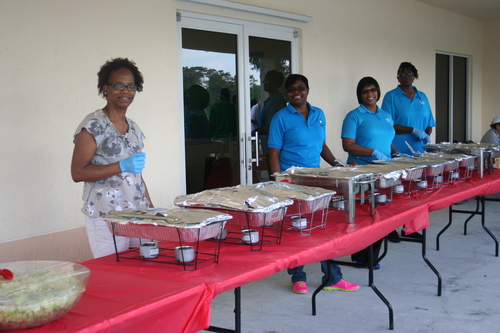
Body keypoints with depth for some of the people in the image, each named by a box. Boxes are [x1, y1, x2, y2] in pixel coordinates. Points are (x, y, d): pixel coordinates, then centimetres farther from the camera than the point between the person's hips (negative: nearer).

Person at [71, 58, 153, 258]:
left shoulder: (134, 128, 15)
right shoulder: (93, 125, -7)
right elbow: (77, 173, -13)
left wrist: (151, 209, 15)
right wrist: (122, 166, -19)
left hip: (138, 215, 6)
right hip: (105, 219, -6)